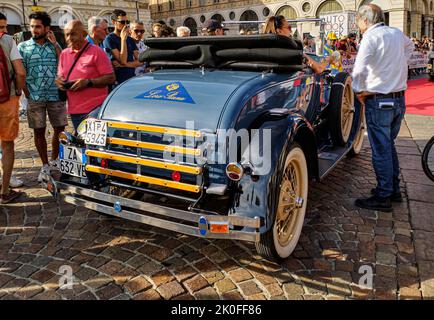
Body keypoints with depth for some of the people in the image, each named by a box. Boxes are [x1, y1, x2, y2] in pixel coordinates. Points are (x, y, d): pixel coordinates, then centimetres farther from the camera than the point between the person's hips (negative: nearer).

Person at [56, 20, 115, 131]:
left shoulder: (96, 52, -6)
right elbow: (60, 75, 25)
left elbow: (111, 78, -10)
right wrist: (59, 81, 0)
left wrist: (88, 82, -20)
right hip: (74, 110, 7)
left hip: (94, 109, -6)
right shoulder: (64, 54, 14)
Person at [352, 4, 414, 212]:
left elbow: (359, 71, -25)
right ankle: (394, 189, 29)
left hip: (379, 101, -8)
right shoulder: (397, 34, 11)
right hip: (399, 99, 8)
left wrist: (360, 91, -9)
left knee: (381, 150, -1)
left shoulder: (371, 37, -12)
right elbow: (409, 46, 35)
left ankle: (383, 197, 7)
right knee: (389, 146, 19)